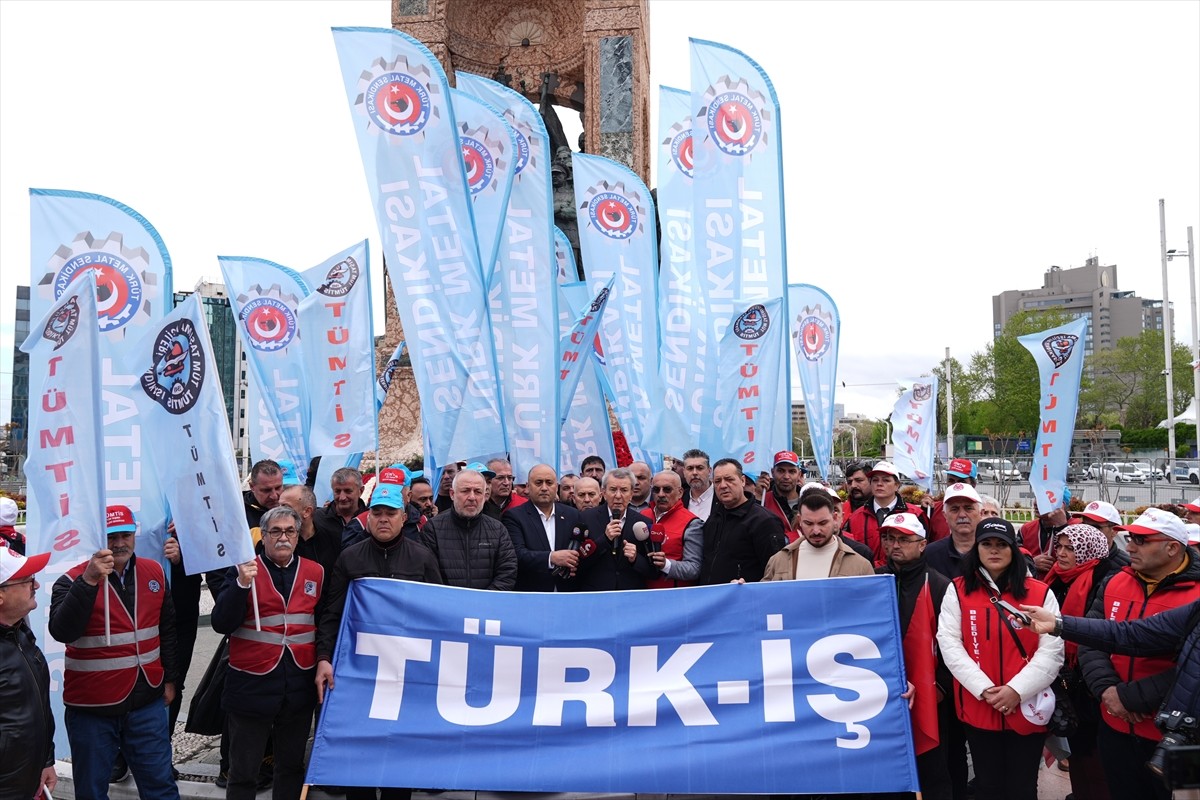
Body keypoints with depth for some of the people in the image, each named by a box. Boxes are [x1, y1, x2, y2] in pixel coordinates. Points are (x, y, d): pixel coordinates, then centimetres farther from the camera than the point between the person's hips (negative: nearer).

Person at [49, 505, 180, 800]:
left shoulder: (154, 572, 4)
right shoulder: (73, 580, -9)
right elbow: (62, 631, -26)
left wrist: (170, 678, 16)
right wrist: (89, 581, -35)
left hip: (147, 702, 3)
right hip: (91, 708, -3)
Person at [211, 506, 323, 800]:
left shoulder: (316, 572, 4)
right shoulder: (244, 570, -4)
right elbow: (221, 624, -13)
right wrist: (241, 584, -25)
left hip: (299, 689, 2)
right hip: (251, 687, -2)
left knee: (292, 766, 15)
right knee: (244, 772, 9)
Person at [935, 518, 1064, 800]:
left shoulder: (1040, 592, -1)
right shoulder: (957, 590, 1)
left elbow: (1052, 651, -7)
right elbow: (949, 643, -6)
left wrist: (1017, 690, -17)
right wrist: (984, 689, -16)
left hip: (1027, 709, 0)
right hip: (977, 709, 1)